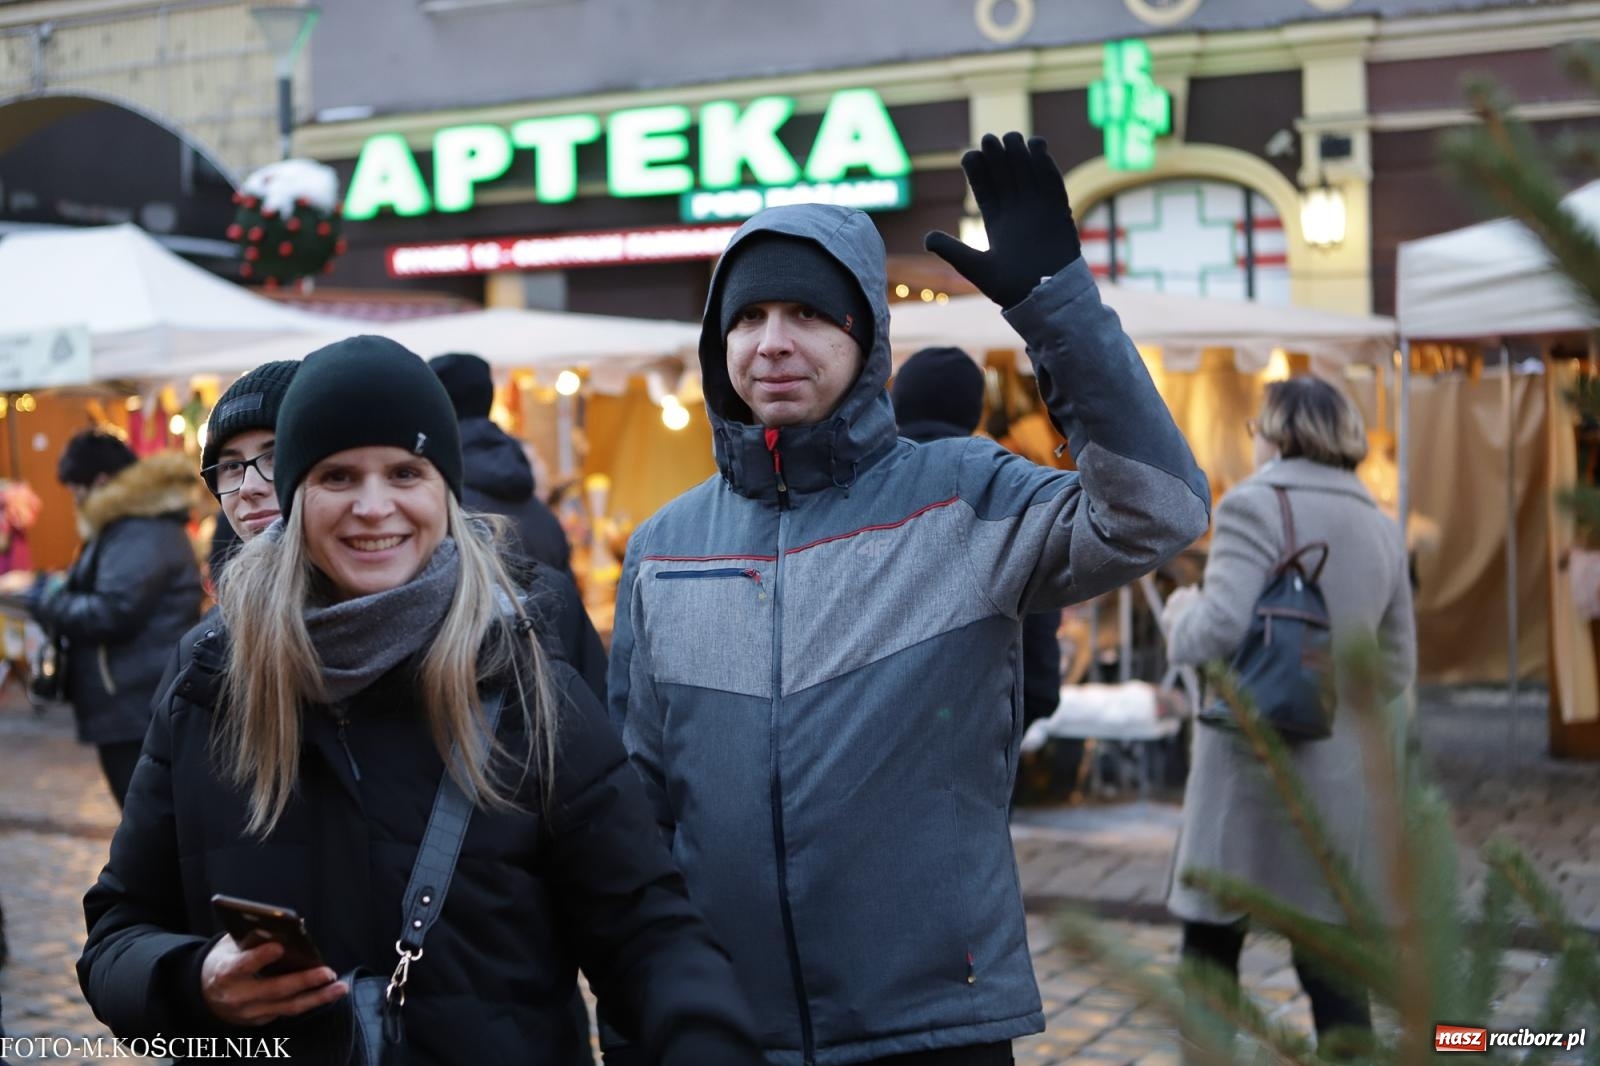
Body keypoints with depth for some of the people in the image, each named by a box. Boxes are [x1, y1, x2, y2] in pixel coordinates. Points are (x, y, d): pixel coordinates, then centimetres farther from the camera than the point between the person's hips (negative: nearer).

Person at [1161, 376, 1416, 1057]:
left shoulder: (1255, 505, -9)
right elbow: (1397, 670, 14)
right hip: (1342, 774, 6)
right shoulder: (1381, 526, 11)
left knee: (1210, 950, 7)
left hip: (1252, 763, -5)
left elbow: (1220, 631, -19)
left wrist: (1180, 614, 1)